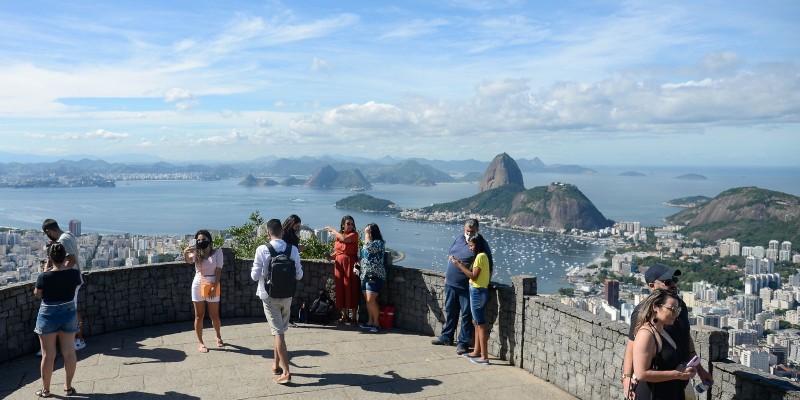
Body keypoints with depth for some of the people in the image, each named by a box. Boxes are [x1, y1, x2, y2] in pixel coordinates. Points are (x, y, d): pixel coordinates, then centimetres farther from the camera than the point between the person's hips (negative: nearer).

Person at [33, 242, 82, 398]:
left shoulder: (44, 277, -18)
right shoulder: (74, 273, -10)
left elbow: (37, 293, 1)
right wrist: (66, 267, 16)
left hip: (48, 316, -2)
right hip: (69, 314, 3)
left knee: (48, 354, 7)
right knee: (69, 352, 10)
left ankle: (45, 389, 18)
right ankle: (68, 387, 20)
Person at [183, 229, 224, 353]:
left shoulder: (217, 252, -2)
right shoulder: (196, 253, 3)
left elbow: (218, 270, -7)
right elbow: (188, 260, -20)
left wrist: (214, 287, -15)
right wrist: (185, 253, -42)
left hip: (212, 285, -1)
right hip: (198, 285, 1)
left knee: (214, 316, 7)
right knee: (199, 316, 6)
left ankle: (219, 337, 31)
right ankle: (200, 342, 15)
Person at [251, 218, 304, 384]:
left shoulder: (262, 250, -14)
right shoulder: (293, 249, -7)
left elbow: (255, 276, -11)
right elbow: (299, 275, -2)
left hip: (269, 296, -3)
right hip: (287, 296, 3)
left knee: (278, 332, -2)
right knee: (280, 330, 20)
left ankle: (285, 372, -5)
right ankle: (276, 364, 33)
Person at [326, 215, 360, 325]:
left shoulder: (354, 234, -4)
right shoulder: (338, 235, 12)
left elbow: (344, 239, -23)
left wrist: (332, 230, -10)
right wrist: (330, 256, -2)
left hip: (350, 264, -5)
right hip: (339, 264, 5)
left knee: (350, 288, -4)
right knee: (340, 289, 5)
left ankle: (353, 316, 2)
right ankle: (344, 315, 14)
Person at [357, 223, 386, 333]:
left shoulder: (379, 243, -8)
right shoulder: (365, 244, 17)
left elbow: (369, 246, -27)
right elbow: (360, 257, 27)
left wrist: (367, 233, -14)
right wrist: (359, 266, 9)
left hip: (375, 276, -8)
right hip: (364, 275, 8)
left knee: (371, 300, -13)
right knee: (367, 300, 10)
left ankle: (376, 323, -4)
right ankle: (370, 322, 18)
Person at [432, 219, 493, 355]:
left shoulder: (481, 244, -9)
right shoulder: (459, 238, 8)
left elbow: (489, 264, -7)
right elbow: (450, 255, 20)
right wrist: (447, 274, 18)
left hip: (467, 286, -6)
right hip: (451, 283, 6)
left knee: (466, 314, 1)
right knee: (450, 311, 18)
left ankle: (463, 343, 11)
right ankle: (446, 337, 34)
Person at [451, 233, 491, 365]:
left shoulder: (480, 256, -16)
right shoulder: (483, 256, 12)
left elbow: (473, 276, -19)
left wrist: (459, 264, -17)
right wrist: (462, 265, 6)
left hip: (477, 292, -10)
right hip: (479, 291, 10)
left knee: (480, 324, -6)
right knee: (477, 323, 17)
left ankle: (484, 357, -1)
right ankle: (477, 352, 26)